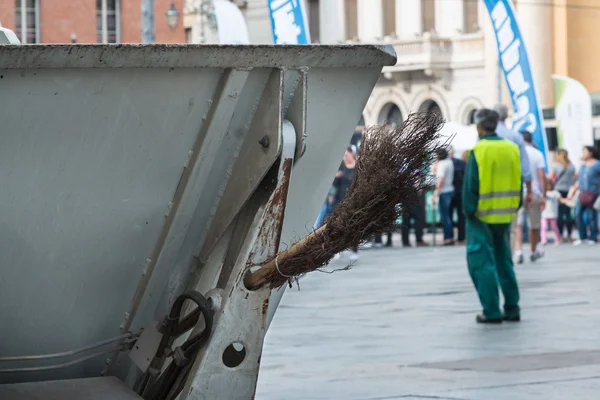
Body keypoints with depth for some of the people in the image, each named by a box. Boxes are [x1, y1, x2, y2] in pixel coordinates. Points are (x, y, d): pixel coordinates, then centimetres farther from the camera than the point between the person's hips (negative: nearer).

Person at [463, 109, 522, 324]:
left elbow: (470, 186, -14)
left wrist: (468, 210, -5)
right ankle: (512, 308, 15)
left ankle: (491, 311, -5)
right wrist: (513, 207, 14)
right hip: (505, 214, 6)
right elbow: (518, 182, 7)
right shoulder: (512, 149, 3)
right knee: (504, 261, 16)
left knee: (482, 262, 0)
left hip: (482, 215, -6)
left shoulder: (478, 151, -13)